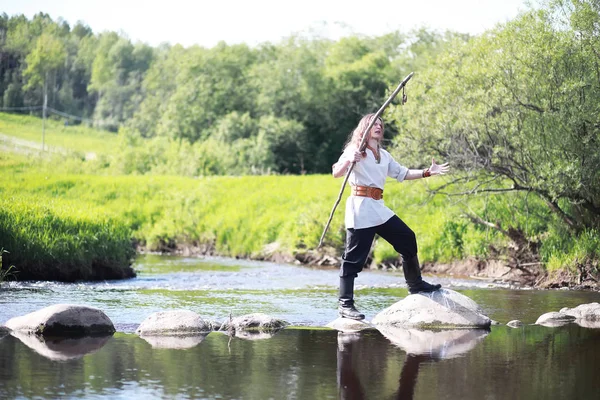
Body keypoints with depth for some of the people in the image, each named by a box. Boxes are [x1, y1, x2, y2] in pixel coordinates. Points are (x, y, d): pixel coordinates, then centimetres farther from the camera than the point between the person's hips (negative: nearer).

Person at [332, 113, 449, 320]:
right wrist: (348, 161, -35)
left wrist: (428, 172, 15)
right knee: (354, 258, -8)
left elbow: (402, 173, 23)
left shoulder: (384, 155, 20)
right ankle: (345, 305, -6)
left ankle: (415, 285, 26)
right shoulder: (355, 150, -3)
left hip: (378, 208, 8)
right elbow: (336, 173, -15)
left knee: (407, 239, 12)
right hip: (360, 208, -8)